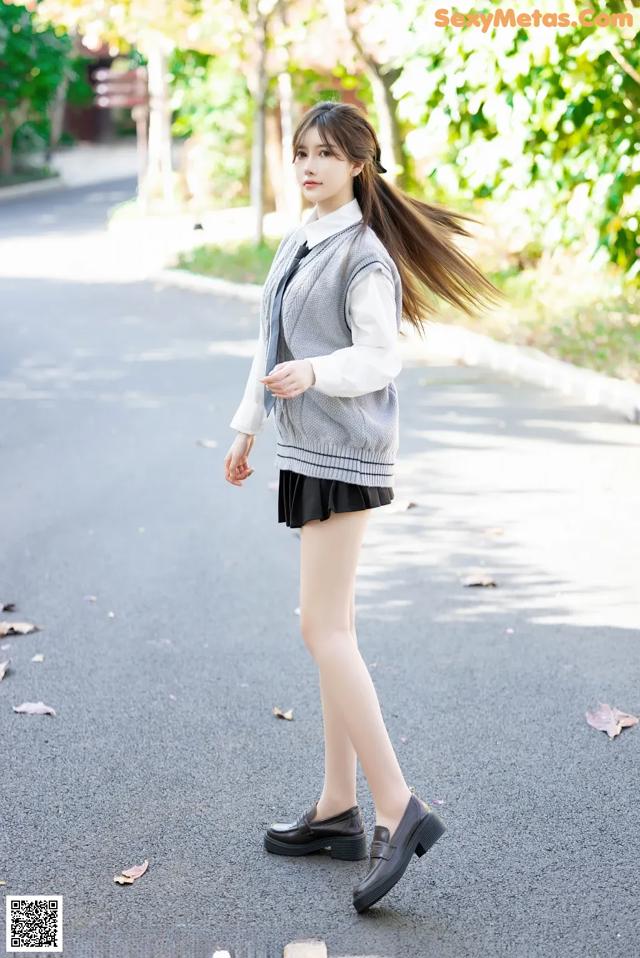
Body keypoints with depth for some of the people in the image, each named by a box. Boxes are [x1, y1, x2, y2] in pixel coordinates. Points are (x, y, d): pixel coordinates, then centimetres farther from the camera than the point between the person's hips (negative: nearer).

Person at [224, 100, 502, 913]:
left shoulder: (364, 254, -10)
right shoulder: (298, 244, 16)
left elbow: (379, 357, -16)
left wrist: (312, 372, -33)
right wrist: (247, 427, 26)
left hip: (345, 451, -10)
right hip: (310, 449, 10)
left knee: (324, 629, -13)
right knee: (332, 628, 11)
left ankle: (399, 809, -8)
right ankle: (338, 809, 20)